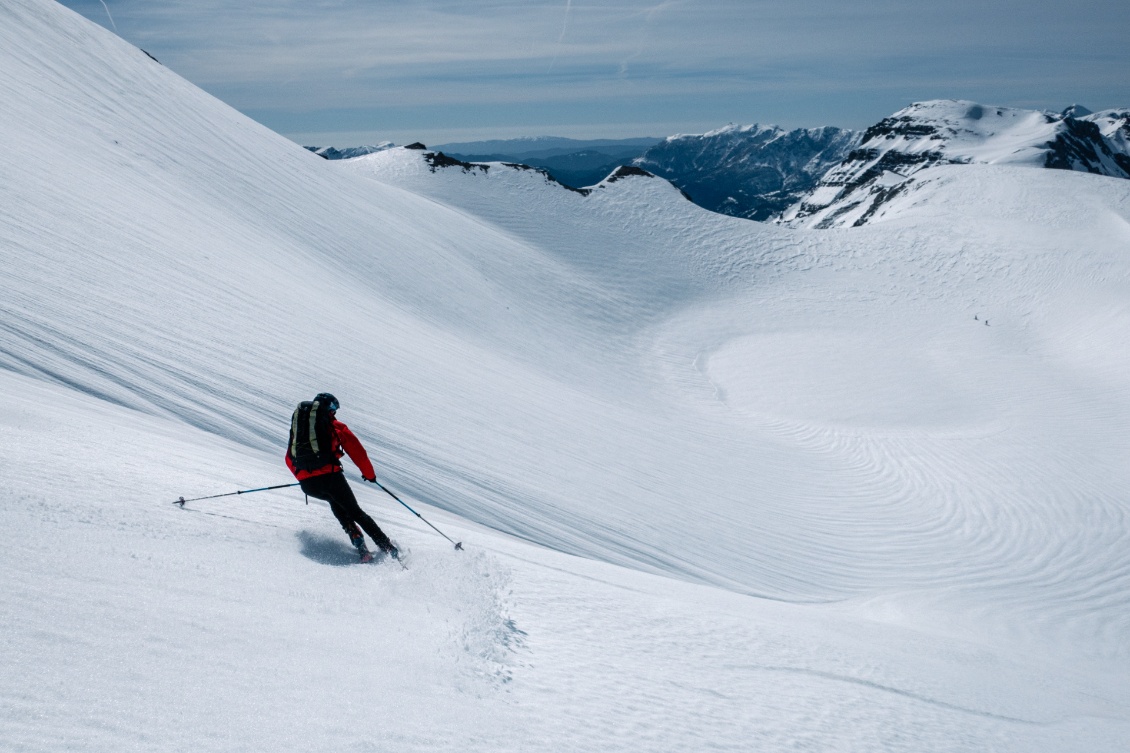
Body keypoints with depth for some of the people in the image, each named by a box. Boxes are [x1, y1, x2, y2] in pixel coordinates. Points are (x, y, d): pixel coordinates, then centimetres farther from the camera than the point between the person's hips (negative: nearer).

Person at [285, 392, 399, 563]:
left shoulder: (298, 424, 24)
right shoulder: (335, 426, 11)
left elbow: (290, 459, 27)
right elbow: (357, 451, 7)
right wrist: (369, 474, 19)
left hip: (307, 484, 4)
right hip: (330, 476, -4)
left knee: (336, 502, 29)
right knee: (355, 512, 12)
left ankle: (361, 547, 14)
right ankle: (387, 546, 4)